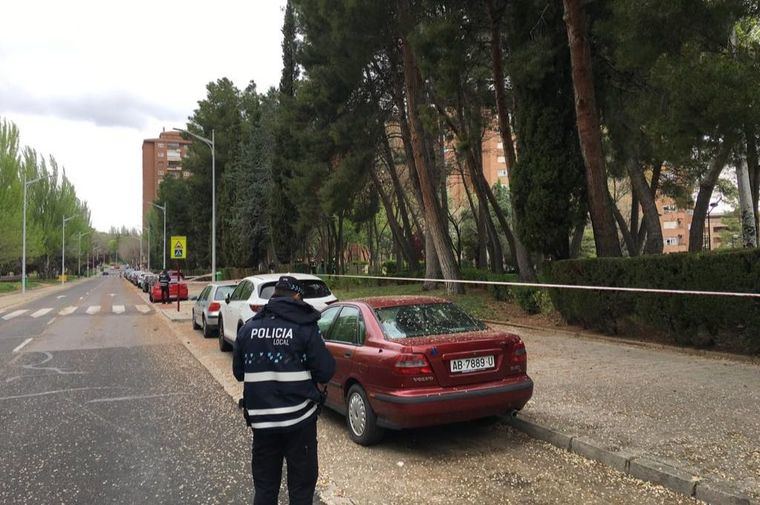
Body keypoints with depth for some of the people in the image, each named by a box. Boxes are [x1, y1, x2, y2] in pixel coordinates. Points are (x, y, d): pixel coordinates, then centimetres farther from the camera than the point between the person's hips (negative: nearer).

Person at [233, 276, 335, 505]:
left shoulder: (248, 327, 2)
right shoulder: (305, 327, -10)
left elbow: (238, 372, 10)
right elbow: (326, 372, -9)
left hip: (261, 419, 4)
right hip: (299, 417, -3)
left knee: (264, 486, 16)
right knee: (301, 485, 9)